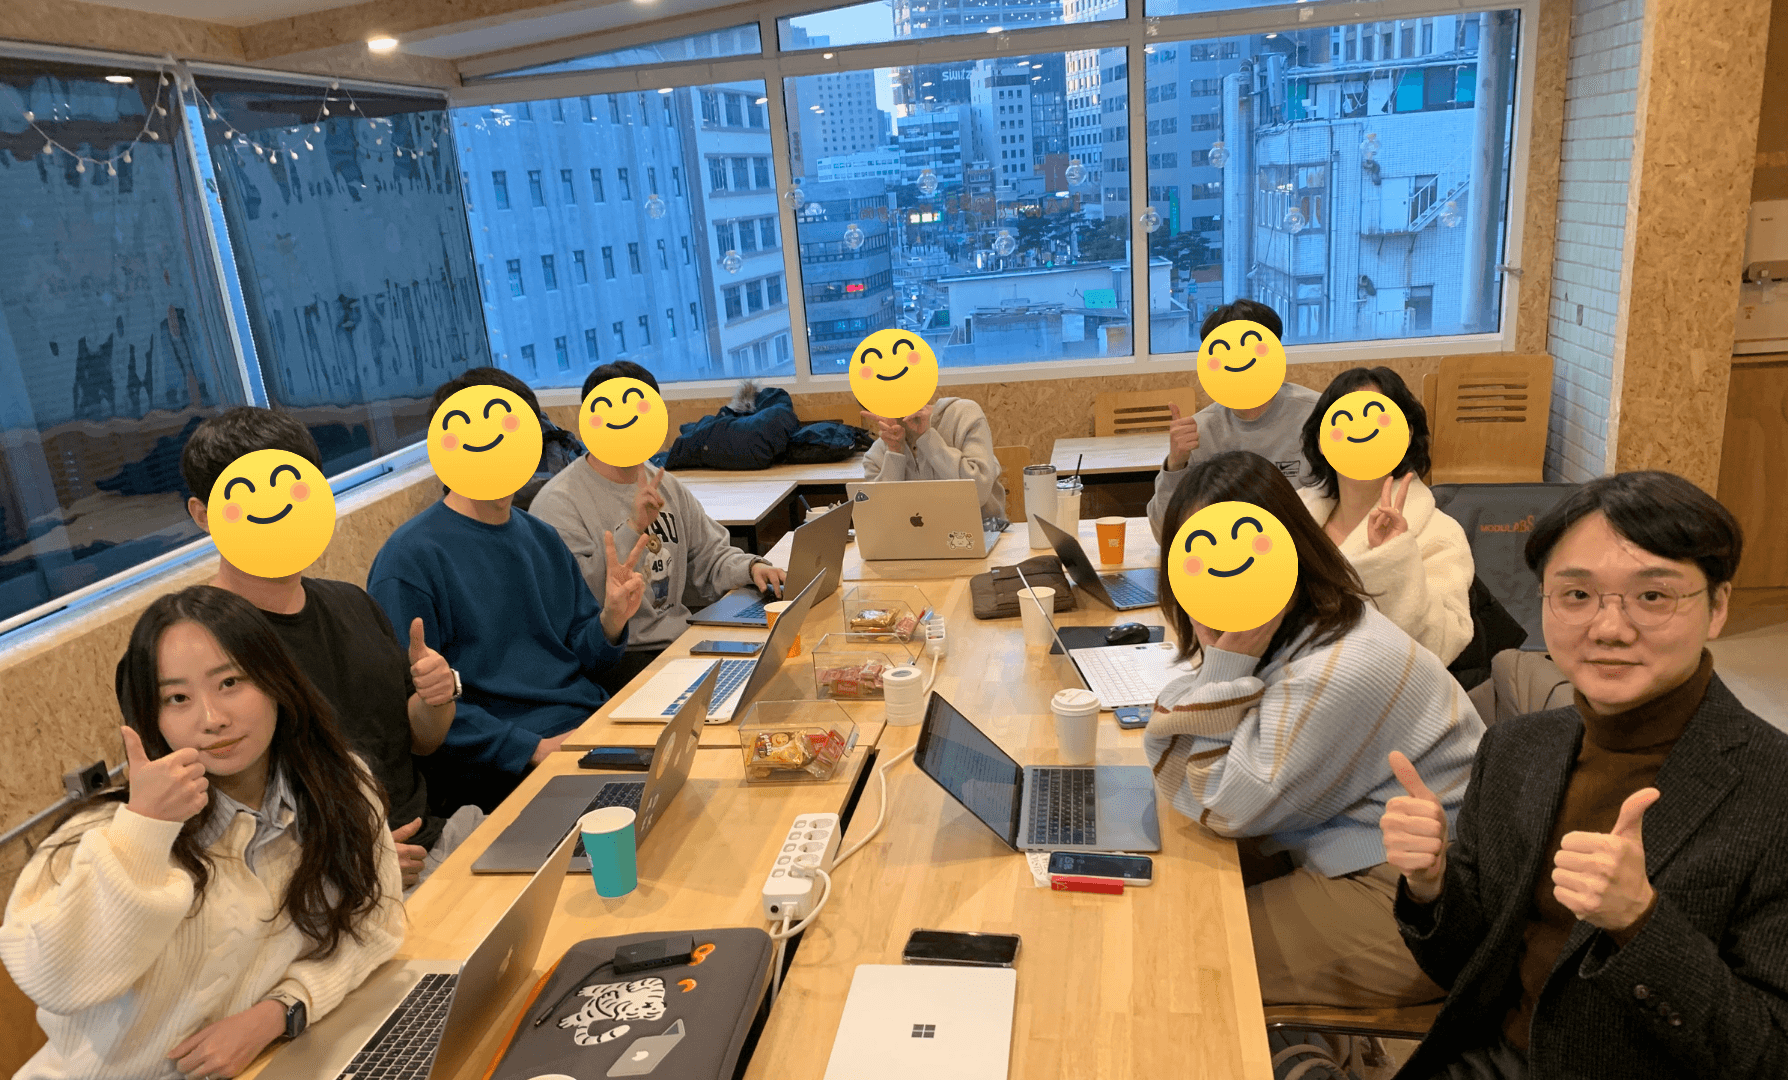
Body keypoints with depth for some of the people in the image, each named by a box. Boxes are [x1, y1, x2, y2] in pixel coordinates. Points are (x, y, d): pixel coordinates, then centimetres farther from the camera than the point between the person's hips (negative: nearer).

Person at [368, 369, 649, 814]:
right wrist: (532, 748, -18)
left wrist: (610, 622, -6)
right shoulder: (410, 559, -8)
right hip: (499, 770, -7)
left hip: (600, 725, 7)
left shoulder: (543, 538, 13)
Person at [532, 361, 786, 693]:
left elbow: (710, 556, 22)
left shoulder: (666, 485, 17)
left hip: (681, 641, 7)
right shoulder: (559, 502, -8)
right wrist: (634, 528, -23)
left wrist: (751, 567, 0)